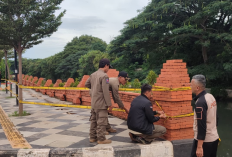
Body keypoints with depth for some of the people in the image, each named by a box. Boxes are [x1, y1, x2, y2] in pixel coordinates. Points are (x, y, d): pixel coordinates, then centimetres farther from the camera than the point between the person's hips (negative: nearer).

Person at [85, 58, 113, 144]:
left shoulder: (93, 74, 8)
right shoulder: (104, 76, -16)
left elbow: (87, 84, 20)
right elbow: (105, 91, -19)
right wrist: (109, 104, -14)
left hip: (93, 102, 8)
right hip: (101, 103, -8)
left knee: (93, 120, 15)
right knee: (102, 121, -1)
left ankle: (92, 137, 23)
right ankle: (101, 139, 5)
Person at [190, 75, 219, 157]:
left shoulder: (200, 102, -22)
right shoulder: (211, 96, 5)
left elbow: (201, 126, -24)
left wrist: (199, 147, -22)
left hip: (204, 140, -9)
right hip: (215, 138, 9)